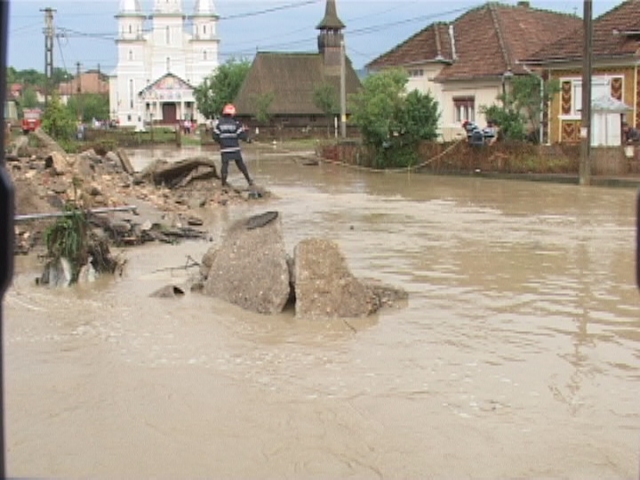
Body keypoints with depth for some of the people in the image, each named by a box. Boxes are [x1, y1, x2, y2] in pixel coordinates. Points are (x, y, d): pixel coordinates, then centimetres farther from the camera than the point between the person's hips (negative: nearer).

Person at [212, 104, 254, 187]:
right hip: (235, 149, 0)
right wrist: (248, 140, 13)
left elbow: (215, 136, 0)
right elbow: (242, 135, -6)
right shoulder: (236, 124, -6)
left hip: (224, 149, 0)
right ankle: (249, 181, 19)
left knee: (224, 165, 3)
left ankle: (223, 184, -1)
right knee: (241, 165, 11)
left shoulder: (219, 124, -1)